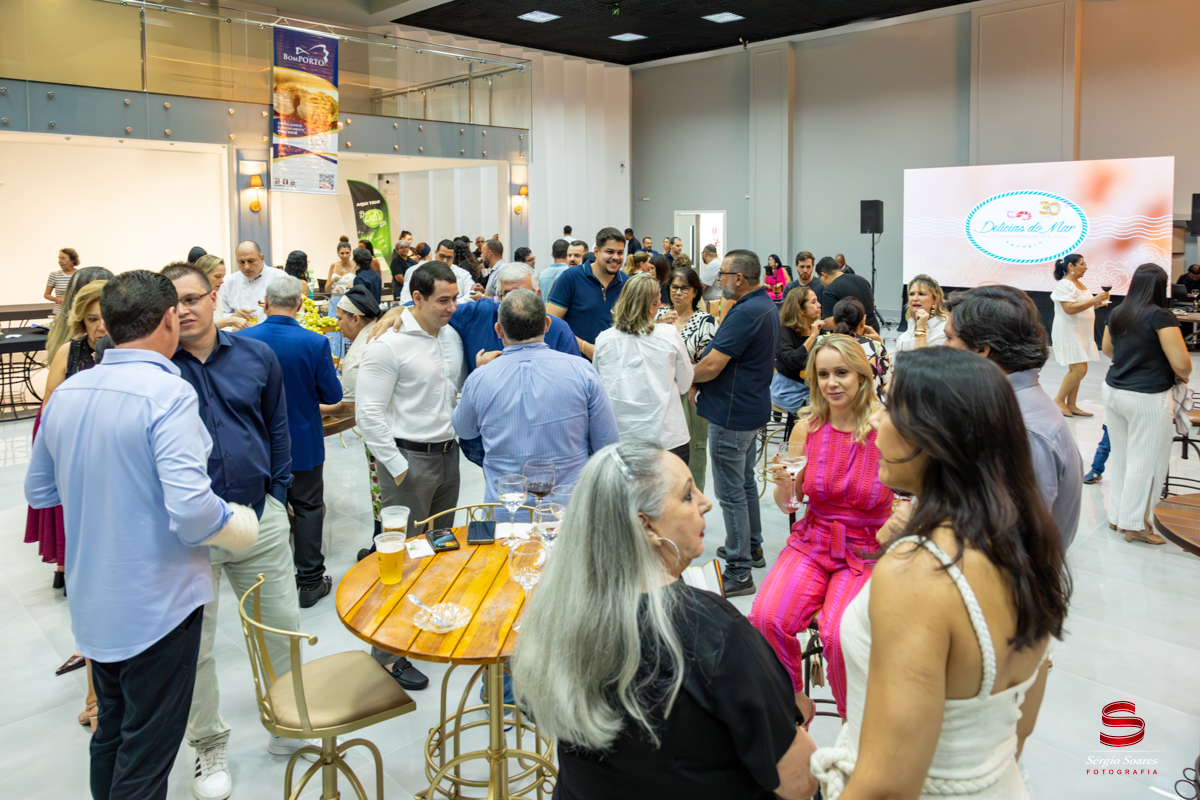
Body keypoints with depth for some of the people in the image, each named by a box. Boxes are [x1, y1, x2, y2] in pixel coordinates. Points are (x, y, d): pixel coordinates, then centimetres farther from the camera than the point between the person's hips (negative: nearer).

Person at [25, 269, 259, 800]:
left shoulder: (65, 394, 2)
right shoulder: (168, 393, -21)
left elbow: (38, 491, 14)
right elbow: (190, 509, -28)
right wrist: (242, 528, -11)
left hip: (92, 602, 7)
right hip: (156, 604, -7)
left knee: (110, 733, 24)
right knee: (146, 755, 7)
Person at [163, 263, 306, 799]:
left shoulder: (256, 357, 3)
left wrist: (276, 495, 8)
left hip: (258, 516, 3)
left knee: (283, 626, 13)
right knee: (193, 644, 8)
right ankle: (209, 749, 28)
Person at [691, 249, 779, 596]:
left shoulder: (744, 313, -24)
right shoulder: (768, 306, 10)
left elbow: (711, 366, -26)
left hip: (732, 414, -10)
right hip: (753, 407, 10)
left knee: (731, 492, -3)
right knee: (746, 481, 23)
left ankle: (738, 572, 5)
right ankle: (753, 547, 38)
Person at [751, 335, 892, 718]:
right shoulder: (806, 429, 0)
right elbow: (787, 504, 9)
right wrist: (783, 483, -14)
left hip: (868, 552, -3)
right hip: (812, 543, 3)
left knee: (839, 636, -27)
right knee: (767, 619, -23)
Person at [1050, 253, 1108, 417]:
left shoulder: (1079, 284, 15)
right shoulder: (1064, 285, -14)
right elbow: (1069, 308, -25)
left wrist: (1096, 303, 6)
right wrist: (1094, 300, -24)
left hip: (1081, 333, 9)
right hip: (1068, 333, -9)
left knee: (1076, 370, 8)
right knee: (1079, 370, -13)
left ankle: (1071, 405, 13)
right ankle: (1059, 400, -1)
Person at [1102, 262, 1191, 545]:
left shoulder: (1116, 313, 5)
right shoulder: (1161, 315, -15)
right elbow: (1181, 363, -17)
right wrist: (1183, 376, 3)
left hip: (1114, 391, 7)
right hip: (1147, 399, -7)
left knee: (1121, 457, 16)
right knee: (1145, 463, 4)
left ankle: (1116, 516, 26)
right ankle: (1135, 525, 11)